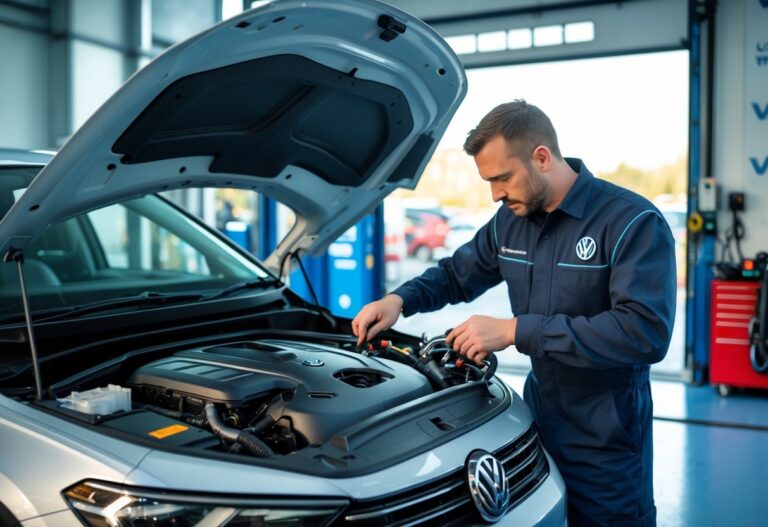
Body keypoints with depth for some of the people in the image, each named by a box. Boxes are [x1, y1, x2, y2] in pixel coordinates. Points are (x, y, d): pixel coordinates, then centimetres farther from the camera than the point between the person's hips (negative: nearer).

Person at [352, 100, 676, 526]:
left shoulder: (633, 222, -18)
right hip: (539, 416, 6)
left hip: (606, 441, -6)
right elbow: (457, 274, 18)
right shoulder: (509, 222, 3)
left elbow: (646, 332, -28)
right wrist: (399, 299, -4)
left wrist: (515, 331, -29)